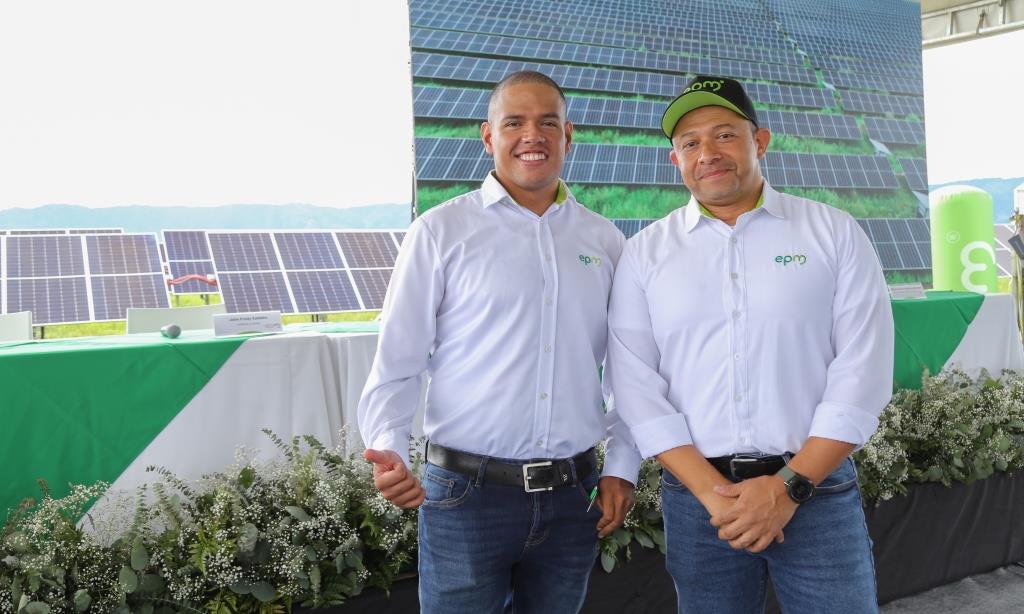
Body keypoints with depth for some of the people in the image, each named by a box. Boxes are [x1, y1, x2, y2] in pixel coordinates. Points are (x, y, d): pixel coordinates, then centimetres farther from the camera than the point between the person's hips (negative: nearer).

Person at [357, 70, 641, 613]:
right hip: (466, 493, -3)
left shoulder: (604, 240, 8)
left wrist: (622, 466, 7)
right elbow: (396, 365, -4)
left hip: (573, 496, 4)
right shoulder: (441, 231, -3)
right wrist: (388, 451, -19)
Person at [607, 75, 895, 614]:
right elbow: (635, 387, -3)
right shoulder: (645, 252, 3)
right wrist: (713, 492, -11)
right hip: (696, 492, 1)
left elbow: (863, 372, -4)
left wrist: (790, 486, -11)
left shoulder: (834, 234, 1)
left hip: (817, 485, 0)